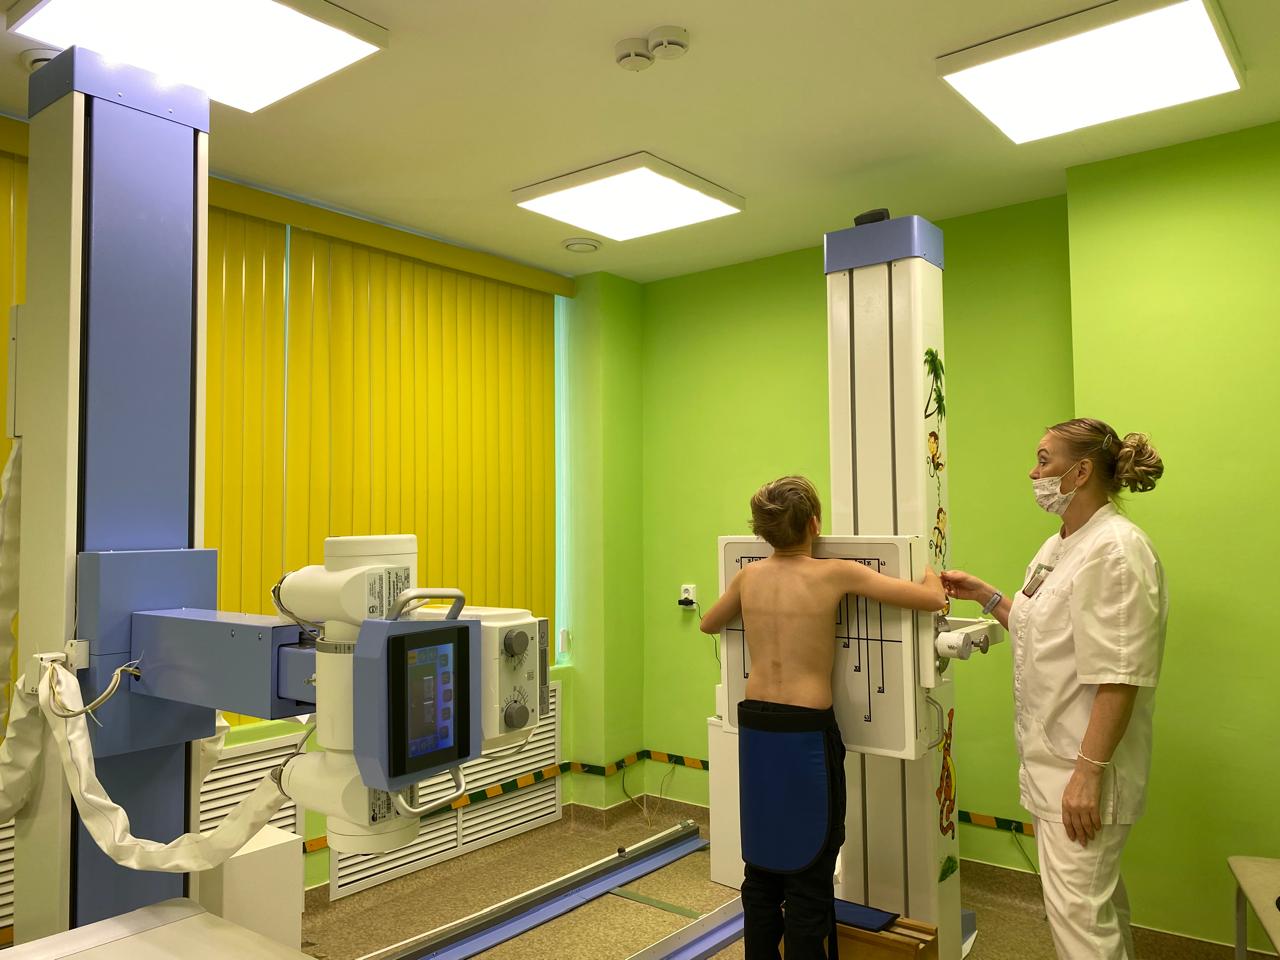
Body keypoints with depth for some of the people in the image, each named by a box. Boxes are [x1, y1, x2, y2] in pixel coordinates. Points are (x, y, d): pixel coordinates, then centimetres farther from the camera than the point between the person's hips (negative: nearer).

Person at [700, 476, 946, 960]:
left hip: (754, 726, 5)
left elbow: (709, 624, 21)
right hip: (807, 732, -5)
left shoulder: (749, 577, 2)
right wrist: (930, 572, 11)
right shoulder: (835, 574, -12)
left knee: (761, 864, 18)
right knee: (809, 873, 7)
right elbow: (933, 599, -11)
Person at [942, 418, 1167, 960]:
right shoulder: (1059, 547, 11)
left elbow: (1119, 677, -23)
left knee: (1077, 905, -3)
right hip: (1051, 755, 10)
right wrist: (981, 594, 13)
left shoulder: (1115, 549, -19)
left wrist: (1089, 772, -24)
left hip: (1083, 766, -9)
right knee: (1098, 895, 21)